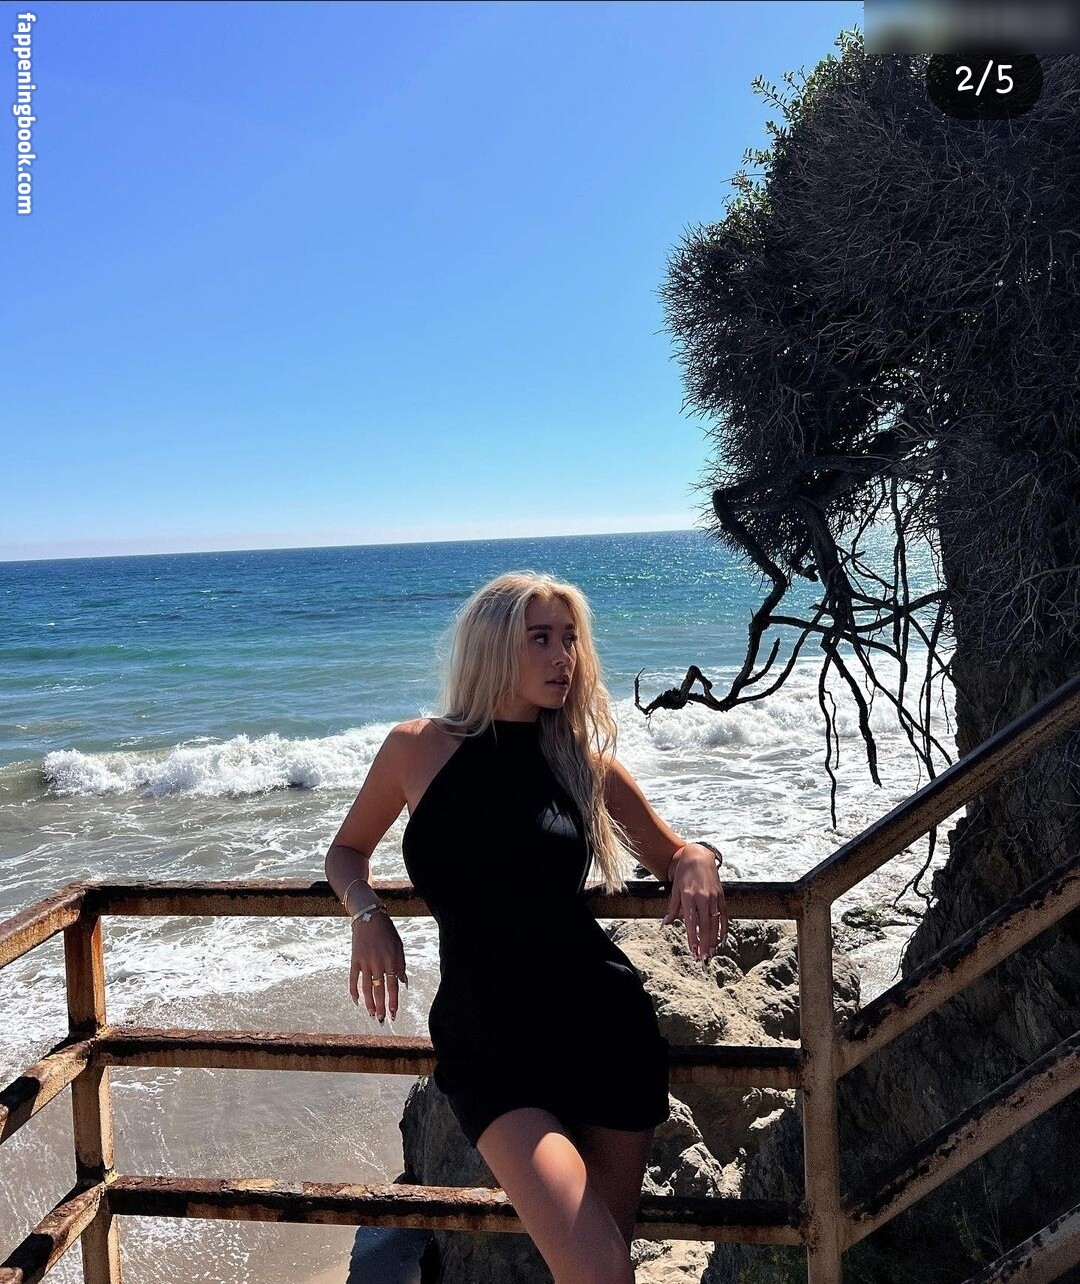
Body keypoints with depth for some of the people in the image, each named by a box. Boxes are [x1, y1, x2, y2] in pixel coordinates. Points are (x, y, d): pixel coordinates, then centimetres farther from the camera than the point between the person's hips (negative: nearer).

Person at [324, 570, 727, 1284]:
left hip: (605, 1026, 2)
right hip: (485, 1047, -2)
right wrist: (368, 915, -7)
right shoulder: (418, 747, -1)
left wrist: (698, 863, -9)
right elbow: (347, 851, 13)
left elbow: (672, 853, 14)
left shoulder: (588, 762, 1)